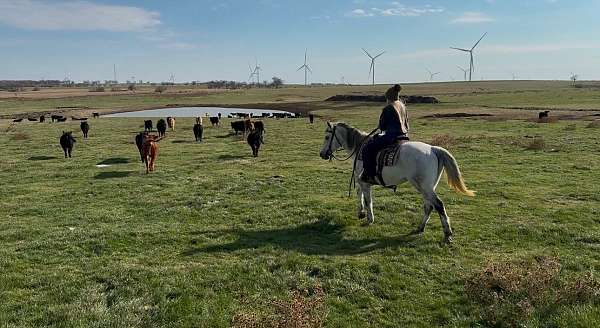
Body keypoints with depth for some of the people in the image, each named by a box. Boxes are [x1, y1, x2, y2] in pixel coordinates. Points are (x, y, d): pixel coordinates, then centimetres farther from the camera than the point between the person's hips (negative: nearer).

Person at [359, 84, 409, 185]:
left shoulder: (387, 108, -10)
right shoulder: (403, 106, 13)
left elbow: (381, 126, -2)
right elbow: (406, 123, 20)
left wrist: (383, 130, 19)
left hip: (391, 137, -9)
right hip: (404, 136, 9)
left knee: (367, 149, -5)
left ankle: (370, 175, -9)